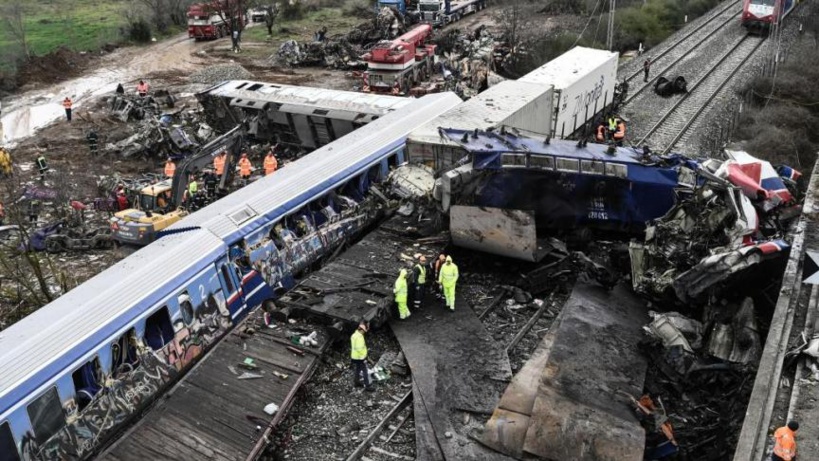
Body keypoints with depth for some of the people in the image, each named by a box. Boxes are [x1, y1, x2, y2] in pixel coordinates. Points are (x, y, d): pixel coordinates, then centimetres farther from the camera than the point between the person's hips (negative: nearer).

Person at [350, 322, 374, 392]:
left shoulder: (354, 335, 2)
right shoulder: (359, 337, -28)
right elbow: (360, 349, -29)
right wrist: (363, 358, -21)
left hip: (354, 357, 9)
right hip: (360, 358, -9)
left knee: (356, 370, 24)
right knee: (365, 372, 1)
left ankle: (356, 382, 40)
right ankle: (367, 386, 8)